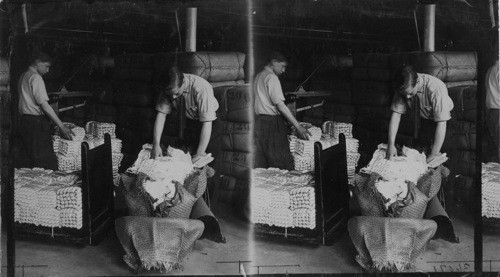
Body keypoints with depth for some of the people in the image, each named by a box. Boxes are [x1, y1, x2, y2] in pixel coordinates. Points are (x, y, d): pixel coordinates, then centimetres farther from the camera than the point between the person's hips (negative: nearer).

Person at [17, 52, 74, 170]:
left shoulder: (23, 77, 17)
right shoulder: (36, 78, -11)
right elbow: (44, 105, -17)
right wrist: (61, 126, -17)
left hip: (24, 121, 9)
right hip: (37, 123, -9)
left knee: (26, 161, 8)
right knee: (47, 164, -11)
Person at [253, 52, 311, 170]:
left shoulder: (258, 77, 19)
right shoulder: (271, 77, -9)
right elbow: (279, 105, -16)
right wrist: (298, 126, -16)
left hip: (258, 121, 9)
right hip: (272, 123, -9)